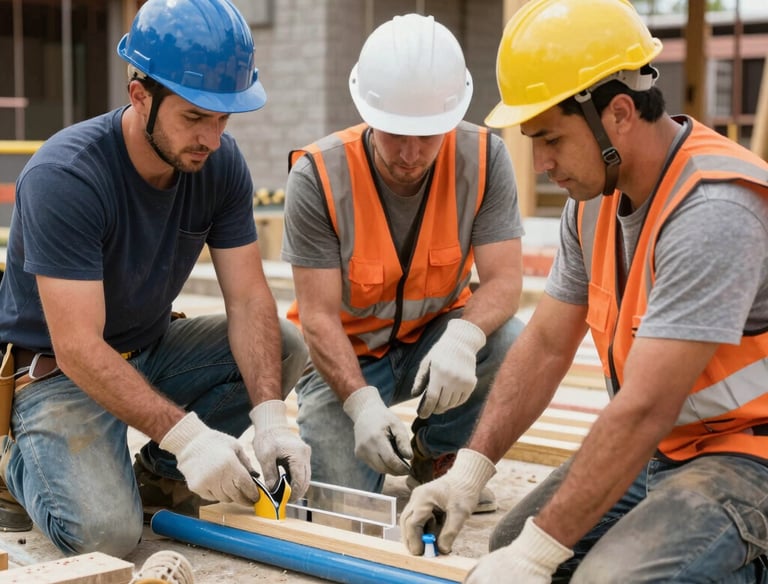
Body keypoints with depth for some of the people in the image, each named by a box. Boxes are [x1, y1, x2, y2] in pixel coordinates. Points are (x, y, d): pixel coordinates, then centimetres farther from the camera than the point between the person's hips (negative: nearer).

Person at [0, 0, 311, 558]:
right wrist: (185, 433, -39)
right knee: (105, 531, -26)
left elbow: (249, 301, -11)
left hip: (150, 349, 6)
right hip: (55, 368, -6)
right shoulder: (64, 177, -29)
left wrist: (269, 415, -26)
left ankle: (159, 472, 3)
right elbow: (78, 349, -32)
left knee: (287, 346, -13)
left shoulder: (221, 163, -11)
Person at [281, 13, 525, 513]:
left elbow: (503, 279, -19)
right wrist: (362, 402, -36)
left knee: (511, 344, -30)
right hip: (346, 354, -2)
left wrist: (463, 337, -42)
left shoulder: (484, 158, -16)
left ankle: (435, 455, 1)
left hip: (434, 338, 2)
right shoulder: (317, 176, -22)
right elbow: (319, 315, -20)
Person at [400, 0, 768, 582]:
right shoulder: (595, 197, 1)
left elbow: (644, 409, -30)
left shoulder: (712, 211, -28)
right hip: (660, 447, 8)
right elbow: (546, 344, 7)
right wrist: (470, 469, -2)